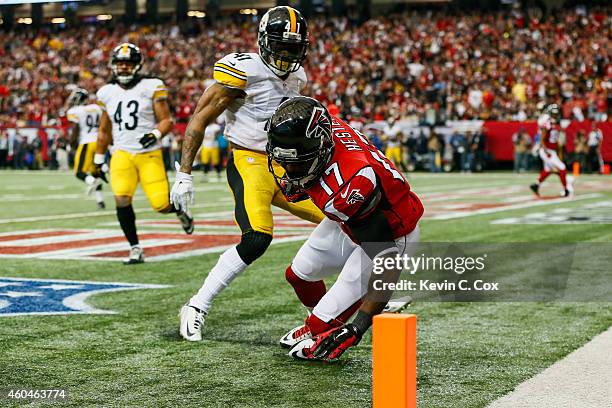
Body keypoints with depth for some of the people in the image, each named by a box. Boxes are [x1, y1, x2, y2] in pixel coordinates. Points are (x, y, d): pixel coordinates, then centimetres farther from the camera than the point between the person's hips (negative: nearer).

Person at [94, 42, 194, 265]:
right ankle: (135, 249, -3)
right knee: (122, 200, -18)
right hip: (122, 154, 3)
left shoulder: (151, 87, -1)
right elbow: (104, 131, 21)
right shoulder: (107, 92, 11)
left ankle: (179, 207, 30)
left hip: (149, 154, -3)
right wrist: (99, 159, 22)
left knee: (161, 204, -9)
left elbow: (166, 120, -1)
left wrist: (156, 134, -21)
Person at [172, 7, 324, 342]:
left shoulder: (296, 76, 10)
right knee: (257, 239, -28)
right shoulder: (243, 70, -14)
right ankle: (196, 307, -15)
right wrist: (184, 173, -15)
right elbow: (200, 119, -12)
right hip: (249, 163, -8)